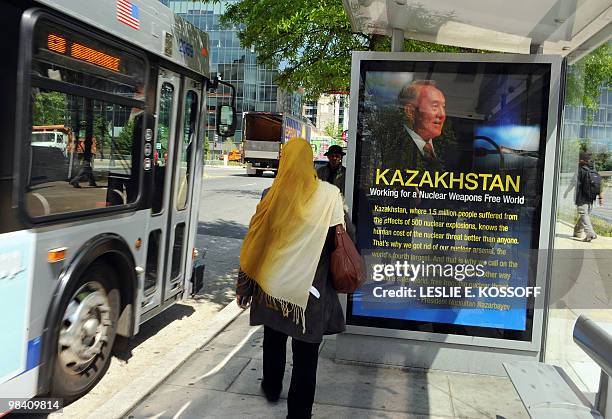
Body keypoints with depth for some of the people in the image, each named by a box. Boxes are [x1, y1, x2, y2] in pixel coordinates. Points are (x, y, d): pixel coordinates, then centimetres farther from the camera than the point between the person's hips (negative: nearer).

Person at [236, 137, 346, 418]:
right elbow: (337, 241, -8)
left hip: (271, 285, 3)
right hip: (309, 289, -3)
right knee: (305, 353, 7)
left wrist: (244, 284, 7)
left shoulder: (272, 195, -6)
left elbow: (255, 243, -2)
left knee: (274, 340, 24)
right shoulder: (329, 194, -10)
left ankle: (272, 389, 46)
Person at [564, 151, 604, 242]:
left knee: (583, 215, -10)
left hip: (581, 198, -7)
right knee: (585, 215, 16)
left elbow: (572, 183, -7)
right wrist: (601, 197, 9)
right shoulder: (594, 172, 10)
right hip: (591, 199, 7)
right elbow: (600, 184, 8)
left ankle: (590, 233, -24)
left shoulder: (580, 170, -8)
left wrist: (566, 193, 4)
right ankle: (577, 232, 29)